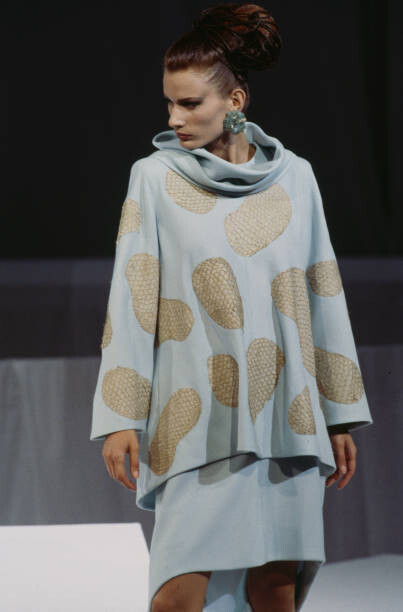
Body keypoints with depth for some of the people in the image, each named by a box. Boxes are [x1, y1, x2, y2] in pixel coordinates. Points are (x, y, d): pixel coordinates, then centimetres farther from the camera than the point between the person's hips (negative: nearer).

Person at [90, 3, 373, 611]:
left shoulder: (294, 175, 8)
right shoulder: (155, 177, 3)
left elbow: (323, 298, 11)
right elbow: (131, 297, 0)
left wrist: (341, 415, 10)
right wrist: (120, 416, -7)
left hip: (286, 413, 3)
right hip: (199, 415, -2)